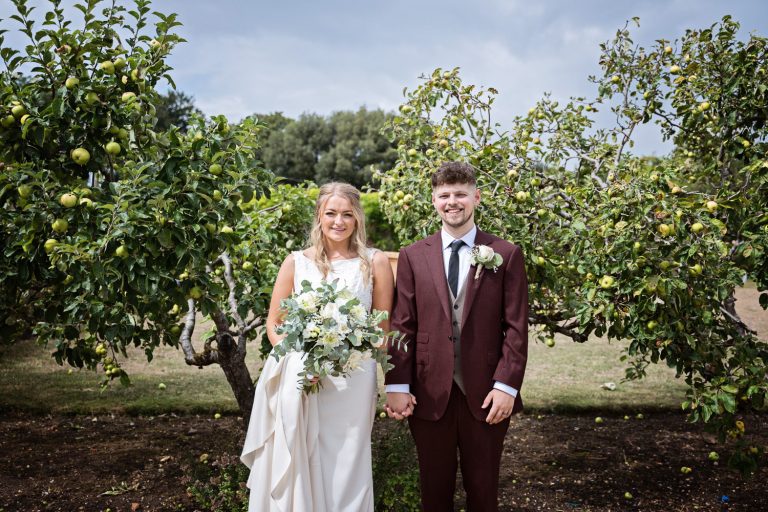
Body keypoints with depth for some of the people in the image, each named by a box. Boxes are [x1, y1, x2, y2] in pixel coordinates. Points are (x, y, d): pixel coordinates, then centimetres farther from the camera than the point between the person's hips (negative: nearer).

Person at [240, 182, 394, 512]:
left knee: (345, 468, 10)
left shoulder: (375, 262, 1)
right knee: (297, 467, 10)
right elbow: (274, 323, 7)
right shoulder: (296, 262, 3)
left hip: (354, 381, -1)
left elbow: (383, 327, 5)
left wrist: (392, 383, -4)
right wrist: (297, 360, -9)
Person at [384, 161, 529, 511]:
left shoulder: (506, 254, 1)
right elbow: (402, 326, 1)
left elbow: (516, 327, -3)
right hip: (428, 394, 1)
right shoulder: (413, 256, 4)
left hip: (485, 394, -1)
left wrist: (506, 386, -10)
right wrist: (397, 386, -5)